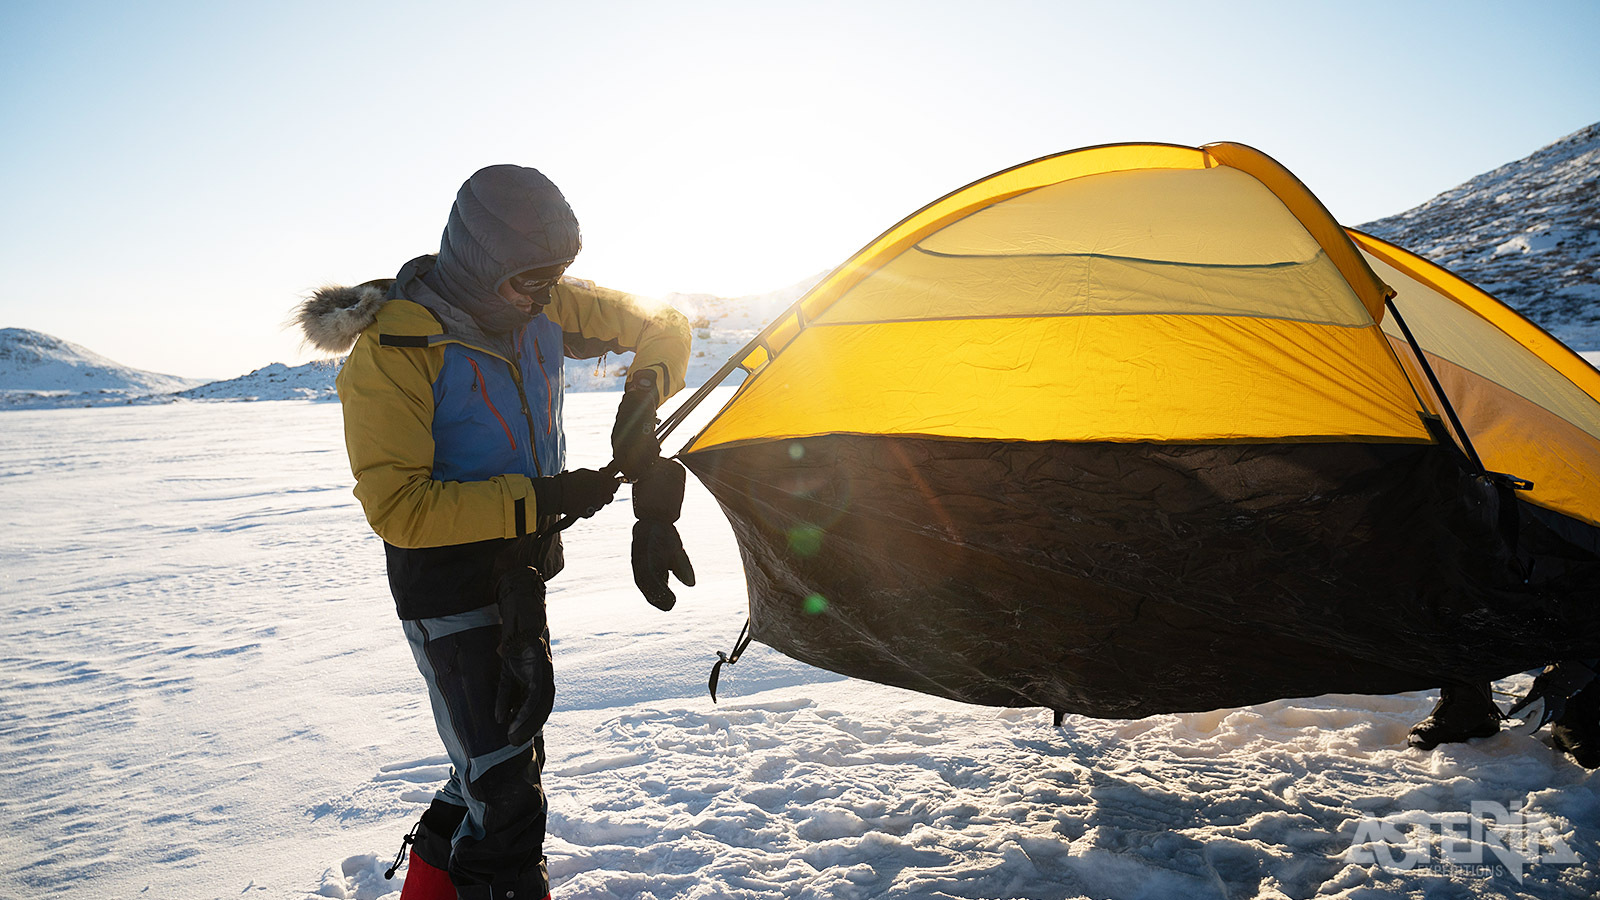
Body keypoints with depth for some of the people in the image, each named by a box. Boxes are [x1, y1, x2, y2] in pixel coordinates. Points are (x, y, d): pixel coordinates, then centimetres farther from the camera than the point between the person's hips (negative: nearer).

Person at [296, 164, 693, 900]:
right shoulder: (390, 352, -23)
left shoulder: (544, 305, -5)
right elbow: (395, 506, -25)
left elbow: (660, 324, 7)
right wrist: (539, 501, -28)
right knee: (506, 788, -7)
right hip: (447, 587, -7)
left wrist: (645, 394, -12)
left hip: (520, 569, 7)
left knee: (509, 746, 21)